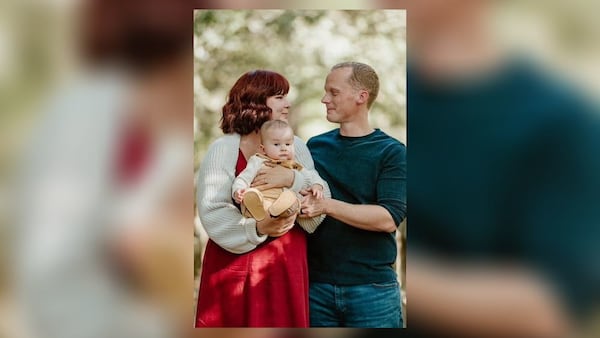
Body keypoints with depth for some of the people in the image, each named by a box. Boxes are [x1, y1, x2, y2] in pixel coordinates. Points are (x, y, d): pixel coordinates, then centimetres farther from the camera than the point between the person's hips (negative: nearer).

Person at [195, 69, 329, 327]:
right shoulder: (223, 149, -6)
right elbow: (211, 212, -14)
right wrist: (257, 228, -27)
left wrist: (292, 179, -20)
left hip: (287, 267, 4)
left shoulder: (295, 146, 8)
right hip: (235, 268, -3)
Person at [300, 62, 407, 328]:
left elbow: (389, 219, -14)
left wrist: (326, 206, -21)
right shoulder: (315, 146, 9)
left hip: (372, 288, -3)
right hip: (316, 285, 3)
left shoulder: (392, 152, -3)